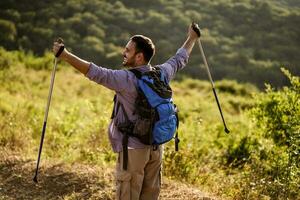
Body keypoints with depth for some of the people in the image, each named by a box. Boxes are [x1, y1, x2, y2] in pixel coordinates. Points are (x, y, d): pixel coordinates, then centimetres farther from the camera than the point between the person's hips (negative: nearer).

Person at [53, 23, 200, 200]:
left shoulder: (127, 79, -19)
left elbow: (97, 73, -28)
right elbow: (180, 60, 20)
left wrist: (66, 56, -31)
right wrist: (192, 38, 37)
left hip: (133, 149, -7)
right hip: (156, 147, 7)